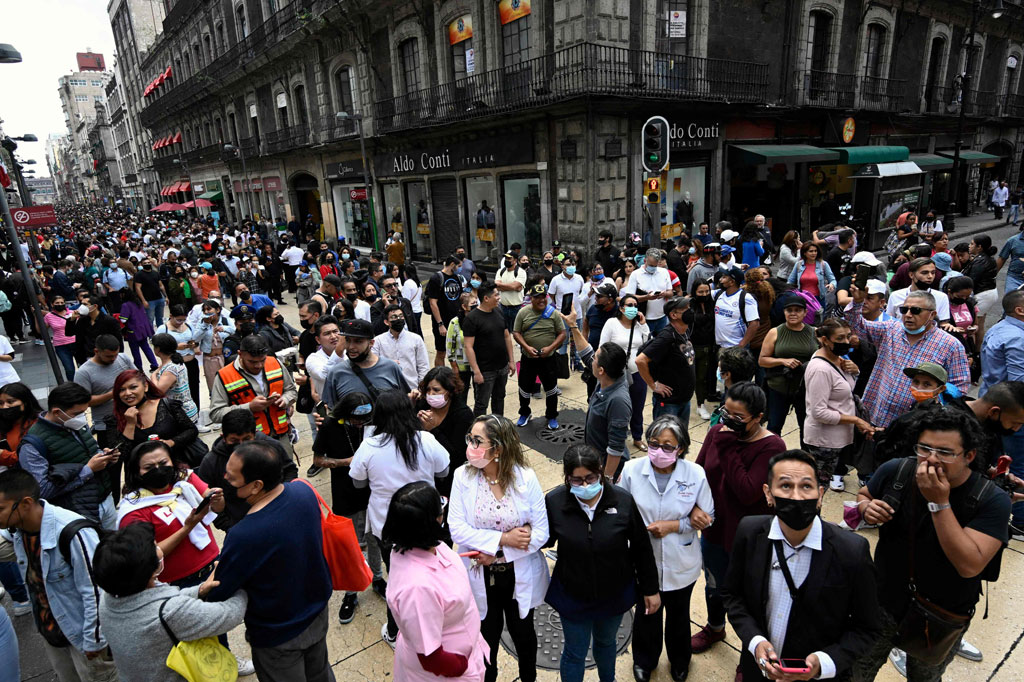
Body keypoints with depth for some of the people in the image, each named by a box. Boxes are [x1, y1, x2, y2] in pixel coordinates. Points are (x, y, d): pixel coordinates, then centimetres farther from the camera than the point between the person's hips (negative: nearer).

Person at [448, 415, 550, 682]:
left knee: (523, 633, 24)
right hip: (481, 577, 0)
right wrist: (503, 538, -26)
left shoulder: (526, 478, -19)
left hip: (520, 575, 0)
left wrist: (496, 552, -21)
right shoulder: (463, 476, -17)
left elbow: (541, 532, -17)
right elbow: (457, 528, -18)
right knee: (488, 635, 22)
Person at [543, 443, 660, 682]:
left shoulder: (623, 500, -21)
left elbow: (642, 548, -8)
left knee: (605, 642, 29)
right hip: (573, 596, -1)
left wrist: (650, 589, 0)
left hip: (615, 594, 2)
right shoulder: (554, 502, -22)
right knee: (574, 654, 17)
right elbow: (546, 539, -5)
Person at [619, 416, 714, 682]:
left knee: (678, 615, 27)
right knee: (646, 613, 24)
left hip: (680, 565, 0)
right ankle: (644, 660, 53)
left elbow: (707, 517, -9)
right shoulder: (632, 470, -20)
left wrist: (674, 526, -20)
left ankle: (679, 660, 56)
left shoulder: (696, 475, -20)